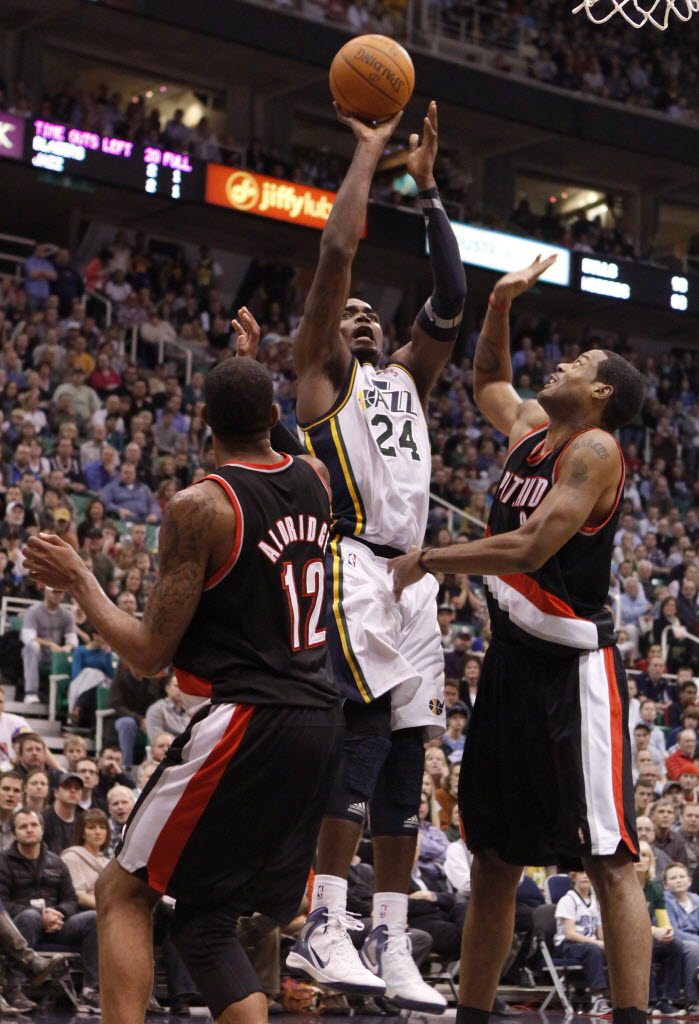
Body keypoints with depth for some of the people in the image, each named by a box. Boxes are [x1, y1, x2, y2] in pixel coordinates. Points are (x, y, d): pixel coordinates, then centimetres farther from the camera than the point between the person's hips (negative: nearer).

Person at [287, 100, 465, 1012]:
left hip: (412, 577, 7)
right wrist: (370, 152, 8)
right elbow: (337, 249, -1)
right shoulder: (320, 372, 9)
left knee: (405, 753, 4)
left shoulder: (406, 380, 26)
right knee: (365, 728, -20)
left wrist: (427, 186, 20)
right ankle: (322, 927, -20)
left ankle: (391, 949, 5)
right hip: (352, 564, -7)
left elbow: (451, 297, 20)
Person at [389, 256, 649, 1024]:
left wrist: (426, 561, -14)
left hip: (574, 667, -9)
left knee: (607, 858, -12)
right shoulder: (528, 427, 12)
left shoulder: (594, 449, -13)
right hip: (512, 659, 9)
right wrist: (499, 309, 18)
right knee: (493, 857, 13)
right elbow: (488, 382, 34)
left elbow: (532, 547, -23)